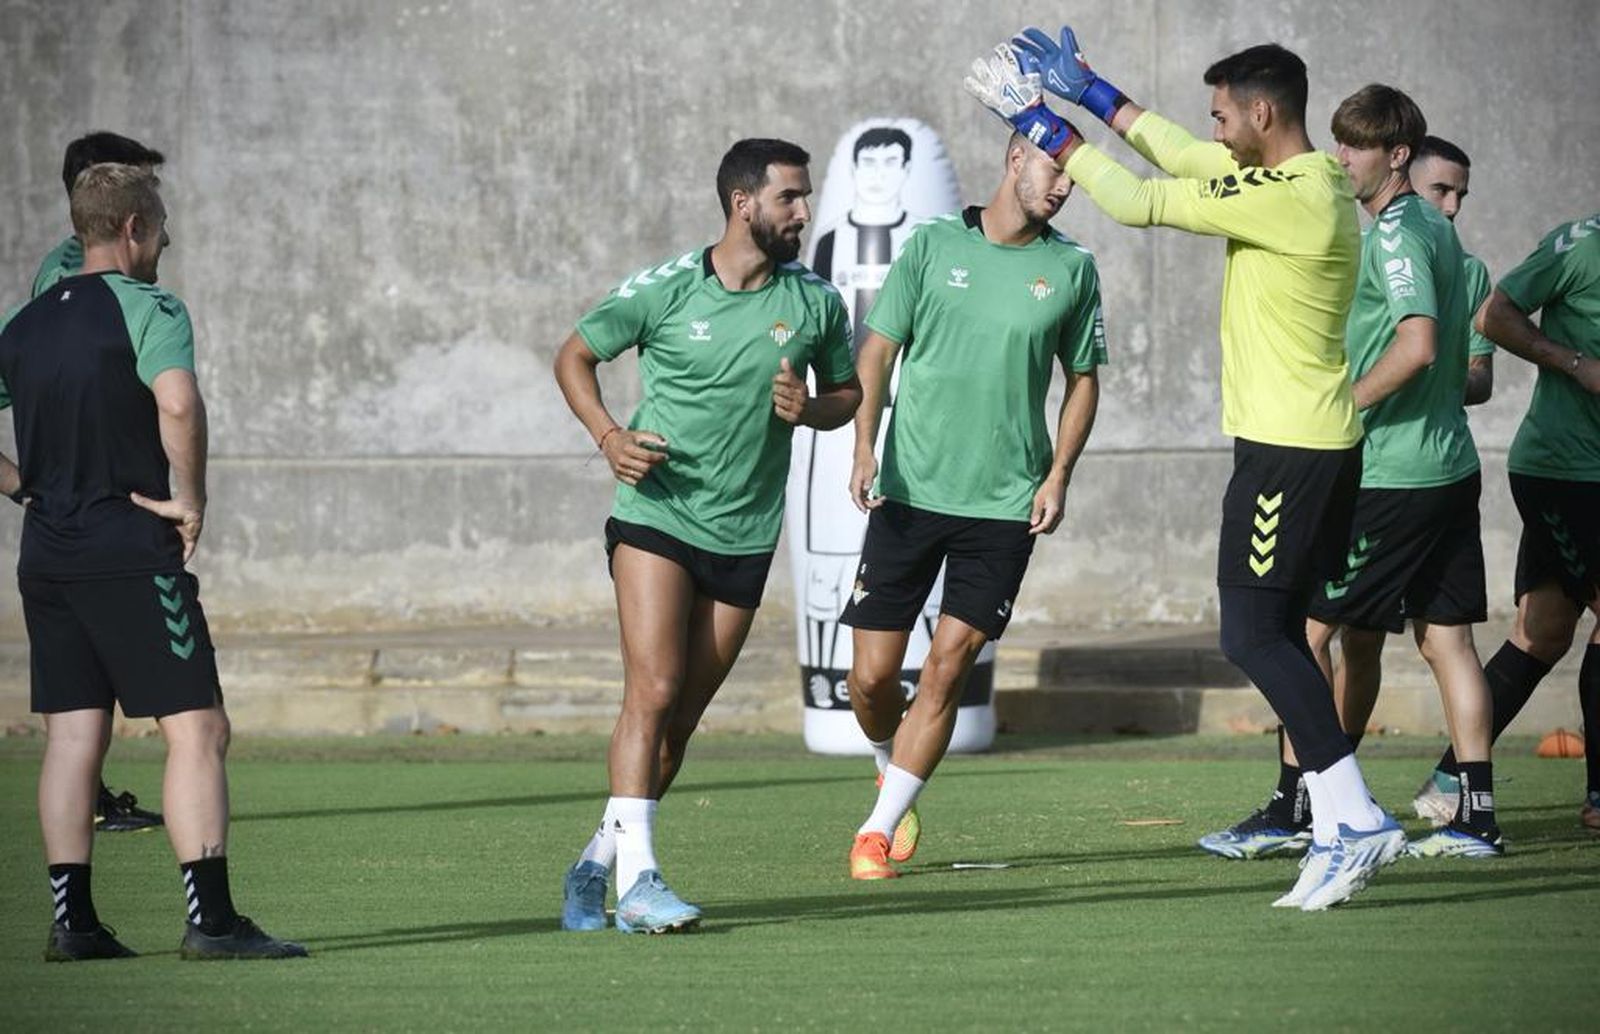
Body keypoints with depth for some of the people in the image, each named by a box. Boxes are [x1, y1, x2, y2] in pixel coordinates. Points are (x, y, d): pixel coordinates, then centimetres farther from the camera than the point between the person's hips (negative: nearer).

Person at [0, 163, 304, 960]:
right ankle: (210, 918, -11)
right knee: (196, 728, -5)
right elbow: (177, 403, -25)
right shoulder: (146, 308, -8)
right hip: (131, 552, -7)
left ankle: (72, 922, 8)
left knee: (73, 734, 10)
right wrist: (191, 501, -15)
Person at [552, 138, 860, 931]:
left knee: (680, 720, 6)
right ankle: (636, 880, -20)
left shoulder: (816, 303, 3)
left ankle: (596, 864, 21)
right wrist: (609, 436, -11)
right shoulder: (664, 290, -6)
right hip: (655, 516, -4)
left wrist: (809, 410, -7)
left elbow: (847, 392, 16)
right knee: (653, 692, -18)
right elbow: (574, 356, 6)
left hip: (745, 536, 4)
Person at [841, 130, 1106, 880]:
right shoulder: (934, 244, 2)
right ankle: (892, 764, 31)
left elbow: (1083, 378, 13)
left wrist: (1058, 475, 1)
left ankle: (879, 828, 4)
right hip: (909, 492, 0)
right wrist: (864, 445, -9)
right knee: (872, 677, 0)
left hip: (1005, 503, 0)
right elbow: (877, 350, 4)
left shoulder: (1072, 269, 5)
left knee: (946, 671, -6)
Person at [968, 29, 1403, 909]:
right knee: (1277, 635, 11)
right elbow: (1185, 157, 20)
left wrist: (1048, 127, -5)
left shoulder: (1284, 197, -19)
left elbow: (1139, 201, -15)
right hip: (1327, 441, 10)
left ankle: (1355, 818, -12)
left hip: (1284, 447, -10)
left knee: (1253, 632, -9)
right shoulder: (1320, 182, 10)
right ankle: (1337, 828, 10)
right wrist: (1091, 93, 22)